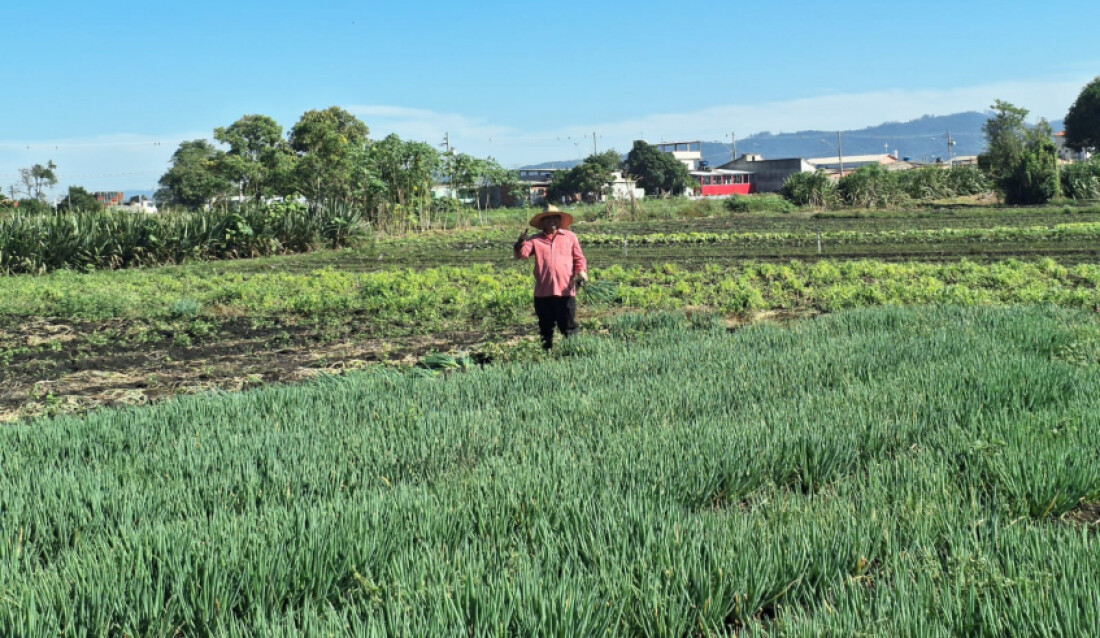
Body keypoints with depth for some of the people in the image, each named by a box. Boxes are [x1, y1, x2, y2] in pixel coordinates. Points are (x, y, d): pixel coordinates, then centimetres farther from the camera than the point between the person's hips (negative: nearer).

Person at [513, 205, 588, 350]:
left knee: (569, 327, 1)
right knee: (546, 328, 12)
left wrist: (582, 272, -9)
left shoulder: (570, 237, 8)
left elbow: (579, 258, 9)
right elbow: (522, 254, -7)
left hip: (565, 291, -1)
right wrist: (520, 244, -28)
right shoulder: (535, 240, 6)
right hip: (543, 292, 1)